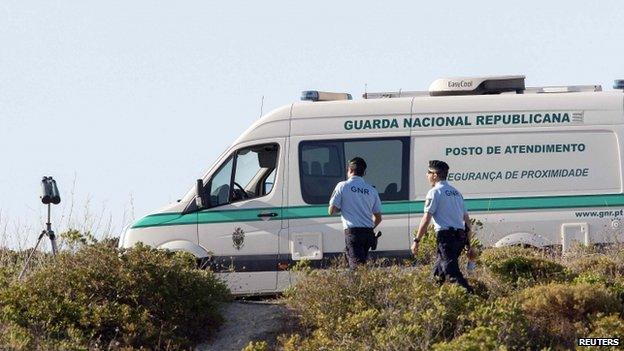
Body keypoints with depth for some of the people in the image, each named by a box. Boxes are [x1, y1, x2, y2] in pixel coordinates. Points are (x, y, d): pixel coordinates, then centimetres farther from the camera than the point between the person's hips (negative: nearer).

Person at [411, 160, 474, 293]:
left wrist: (416, 241, -5)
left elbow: (426, 219, -10)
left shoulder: (435, 192, -4)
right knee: (438, 271, 17)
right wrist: (468, 244, 23)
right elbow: (467, 220, 20)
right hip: (461, 236, 8)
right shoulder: (456, 192, 19)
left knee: (452, 272, -13)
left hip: (446, 236, -8)